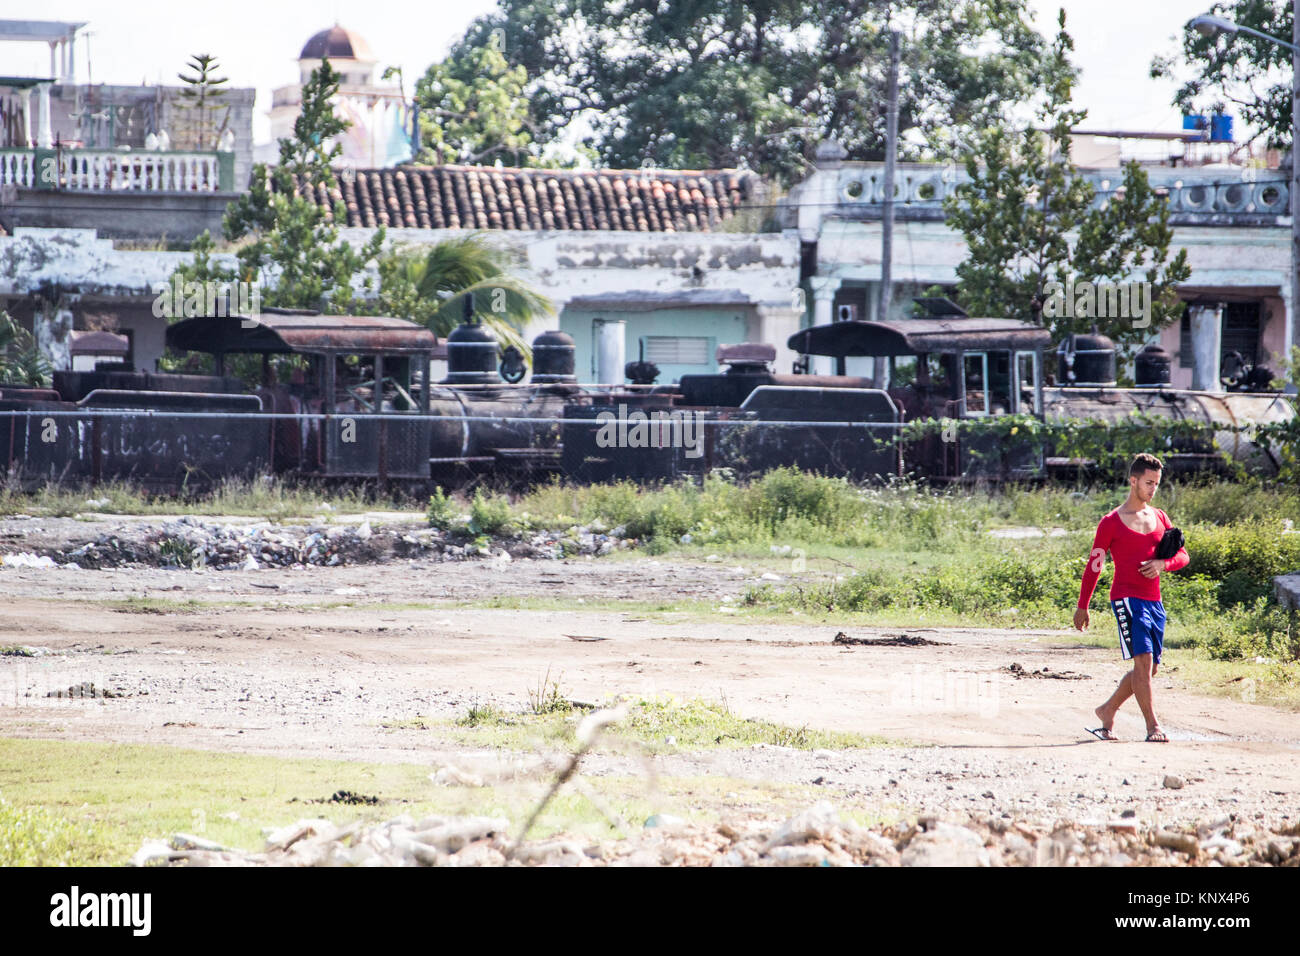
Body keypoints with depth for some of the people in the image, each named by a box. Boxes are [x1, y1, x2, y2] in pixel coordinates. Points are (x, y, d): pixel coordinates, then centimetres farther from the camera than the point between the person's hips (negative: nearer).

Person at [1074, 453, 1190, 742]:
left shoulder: (1159, 518, 14)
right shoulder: (1112, 522, -2)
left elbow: (1182, 555, 15)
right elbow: (1094, 565, 2)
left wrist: (1162, 563, -8)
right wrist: (1082, 606, 2)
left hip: (1153, 600, 6)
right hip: (1126, 597, -6)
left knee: (1149, 668, 9)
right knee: (1143, 659, -16)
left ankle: (1107, 711, 26)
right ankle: (1153, 726, -14)